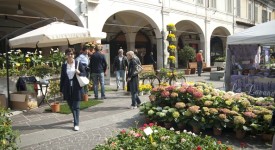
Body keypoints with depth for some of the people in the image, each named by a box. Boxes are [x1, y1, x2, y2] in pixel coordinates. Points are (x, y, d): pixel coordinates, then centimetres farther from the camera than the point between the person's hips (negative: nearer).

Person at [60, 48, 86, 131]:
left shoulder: (78, 64, -1)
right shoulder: (64, 65, 6)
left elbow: (84, 74, 3)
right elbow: (62, 78, 9)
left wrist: (79, 73, -19)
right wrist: (61, 89, 9)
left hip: (76, 88, -3)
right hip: (67, 88, 3)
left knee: (76, 107, -3)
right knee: (71, 106, 14)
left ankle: (76, 124, 2)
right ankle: (75, 118, 39)